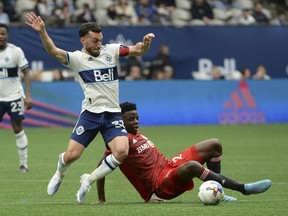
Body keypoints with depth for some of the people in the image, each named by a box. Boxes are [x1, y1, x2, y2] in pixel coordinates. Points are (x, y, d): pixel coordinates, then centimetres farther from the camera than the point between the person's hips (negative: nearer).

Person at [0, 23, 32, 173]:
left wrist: (28, 96, -11)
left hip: (14, 97, -2)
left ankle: (24, 163, 8)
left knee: (18, 129, -1)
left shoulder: (16, 51, -6)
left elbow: (26, 73, -3)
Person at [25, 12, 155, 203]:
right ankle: (60, 175, 31)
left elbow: (138, 50, 8)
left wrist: (145, 42, -16)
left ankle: (89, 180, 1)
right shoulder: (76, 58, -2)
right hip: (90, 113, -2)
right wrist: (42, 32, -35)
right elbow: (54, 51, -18)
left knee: (122, 152, -20)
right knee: (72, 155, -7)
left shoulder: (111, 51, 6)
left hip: (113, 114, 2)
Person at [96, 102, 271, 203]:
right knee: (192, 165, -41)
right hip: (160, 184, -10)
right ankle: (244, 188, -37)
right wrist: (102, 199, -13)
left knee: (214, 144, 5)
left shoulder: (137, 134, 19)